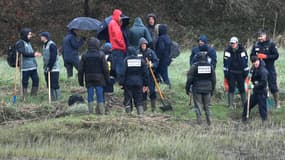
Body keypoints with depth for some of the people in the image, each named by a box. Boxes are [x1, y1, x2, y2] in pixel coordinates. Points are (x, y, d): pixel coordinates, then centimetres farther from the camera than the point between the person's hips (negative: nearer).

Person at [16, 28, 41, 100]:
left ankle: (34, 96, 17)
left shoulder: (28, 42, 19)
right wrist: (33, 54, -27)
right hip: (25, 67, -8)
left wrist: (35, 54, 9)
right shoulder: (20, 43, -8)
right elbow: (23, 53, -20)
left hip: (33, 66, 8)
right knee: (25, 83, -2)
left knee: (36, 80, 7)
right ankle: (24, 98, 4)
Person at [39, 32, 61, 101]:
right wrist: (45, 67, 14)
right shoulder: (44, 45, 14)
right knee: (49, 85, 10)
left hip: (53, 69, -9)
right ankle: (52, 98, 15)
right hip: (47, 69, 9)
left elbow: (53, 57, -19)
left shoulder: (52, 45, -14)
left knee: (54, 84, -7)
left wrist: (50, 67, -19)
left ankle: (57, 98, -3)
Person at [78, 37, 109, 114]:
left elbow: (81, 70, 5)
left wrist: (80, 80, 11)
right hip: (99, 79, -2)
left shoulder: (85, 56, 2)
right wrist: (107, 79, 4)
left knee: (90, 96, 5)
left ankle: (90, 111, 3)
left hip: (89, 79, 2)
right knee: (100, 96, 2)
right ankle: (101, 111, 1)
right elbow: (105, 68, -4)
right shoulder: (101, 55, -5)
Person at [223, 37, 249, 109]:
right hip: (231, 73, 0)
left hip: (240, 72, 0)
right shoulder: (227, 50, -5)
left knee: (242, 88, 3)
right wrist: (226, 72, -5)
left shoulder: (242, 50, -6)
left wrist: (246, 72, -1)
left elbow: (245, 61, -1)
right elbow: (226, 62, -3)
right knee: (231, 88, -2)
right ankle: (230, 105, 2)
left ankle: (244, 104, 12)